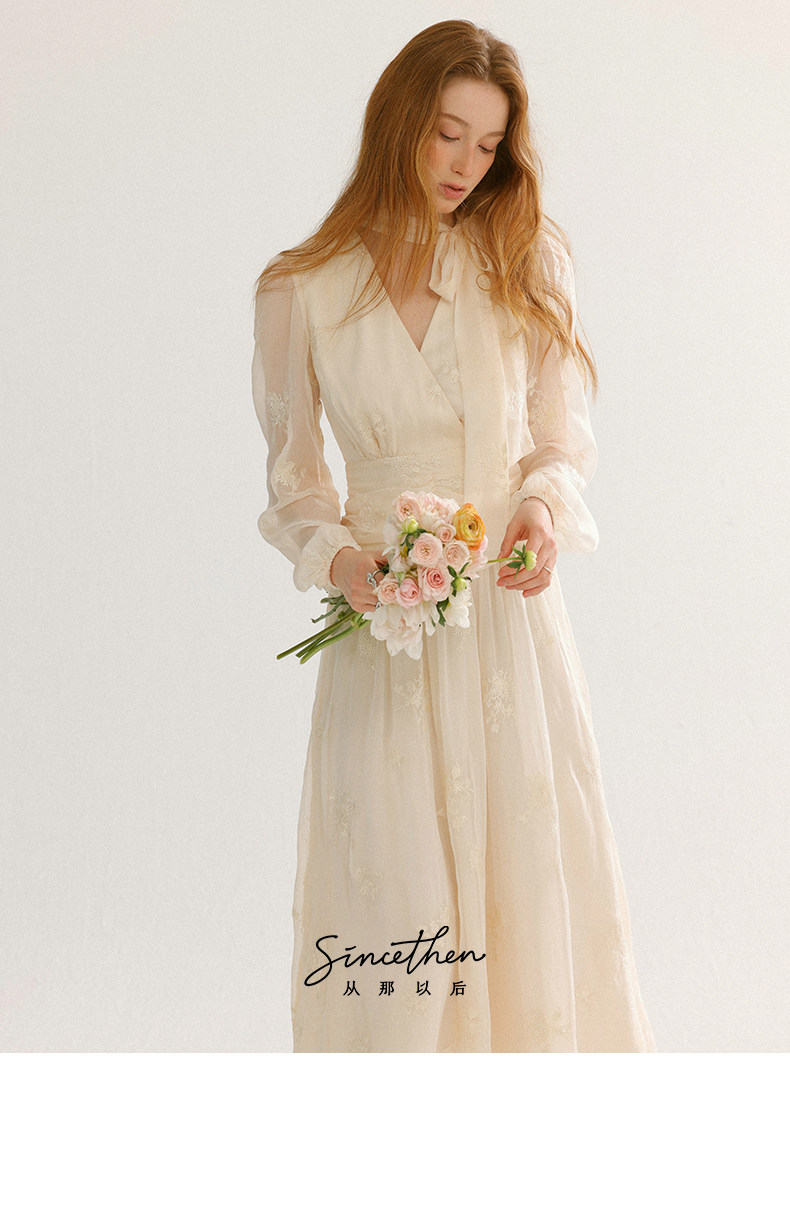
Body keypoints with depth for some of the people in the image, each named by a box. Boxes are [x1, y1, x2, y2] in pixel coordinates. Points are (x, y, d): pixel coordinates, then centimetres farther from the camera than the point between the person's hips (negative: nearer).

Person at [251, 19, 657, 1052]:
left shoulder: (528, 261, 3)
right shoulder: (302, 291, 0)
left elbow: (563, 435, 9)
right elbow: (293, 472, 7)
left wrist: (546, 503, -13)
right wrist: (337, 557, -13)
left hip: (512, 610, 1)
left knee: (527, 864, 4)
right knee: (393, 879, 2)